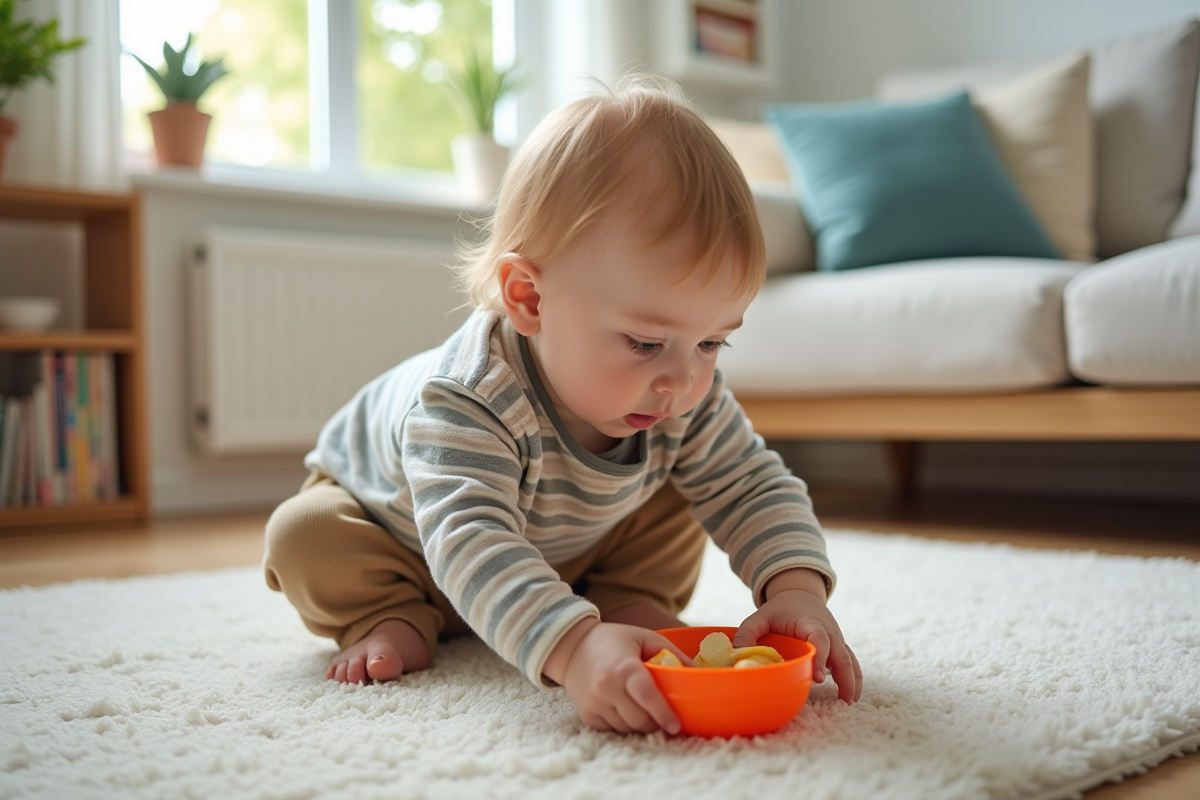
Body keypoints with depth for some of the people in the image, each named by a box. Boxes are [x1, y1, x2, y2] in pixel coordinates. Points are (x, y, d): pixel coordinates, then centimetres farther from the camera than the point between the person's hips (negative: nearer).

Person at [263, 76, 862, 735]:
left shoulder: (686, 399, -28)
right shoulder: (465, 398, -48)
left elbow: (754, 489, -21)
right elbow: (471, 543, -59)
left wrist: (797, 587, -41)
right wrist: (571, 646, -76)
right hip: (391, 511, -4)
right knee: (303, 537, -28)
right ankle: (395, 615, -8)